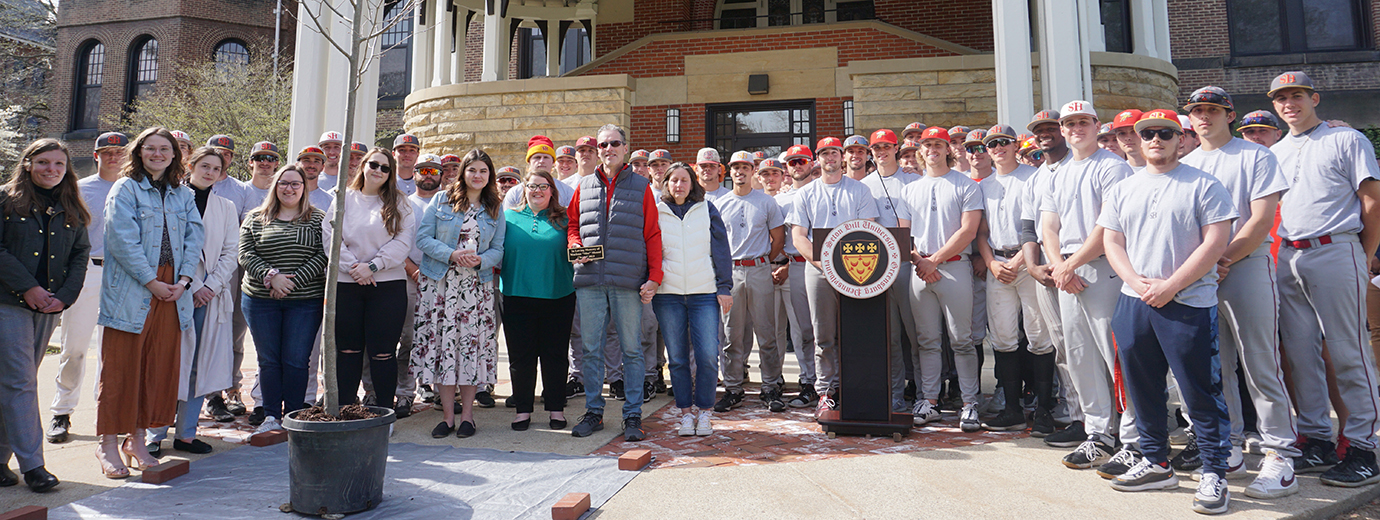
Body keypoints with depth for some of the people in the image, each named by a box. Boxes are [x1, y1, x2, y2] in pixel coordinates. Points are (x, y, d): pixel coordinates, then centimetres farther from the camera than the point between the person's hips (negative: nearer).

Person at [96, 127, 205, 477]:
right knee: (121, 368, 1)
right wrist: (151, 281, -13)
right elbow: (122, 239, -9)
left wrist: (183, 279, -5)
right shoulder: (125, 189, 0)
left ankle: (137, 438, 20)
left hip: (171, 292, 4)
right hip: (131, 291, -4)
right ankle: (108, 443, 13)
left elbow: (194, 238, 7)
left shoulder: (183, 195, 13)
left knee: (160, 367, 7)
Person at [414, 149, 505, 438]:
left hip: (476, 287, 1)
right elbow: (423, 238, 0)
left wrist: (480, 260, -14)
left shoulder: (495, 209, 11)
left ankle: (467, 414, 11)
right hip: (440, 283, -1)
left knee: (472, 344, -1)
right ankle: (448, 415, 9)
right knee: (442, 342, -2)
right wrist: (451, 254, -15)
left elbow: (499, 249, 7)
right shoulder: (441, 200, 6)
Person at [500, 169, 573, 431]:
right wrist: (499, 282, 2)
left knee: (555, 355, 6)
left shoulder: (563, 220, 7)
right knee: (520, 356, 6)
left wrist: (572, 284, -1)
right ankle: (523, 409, 19)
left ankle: (556, 408, 19)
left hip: (557, 298, 0)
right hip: (518, 298, 1)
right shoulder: (508, 217, 9)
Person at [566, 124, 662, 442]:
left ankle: (633, 415, 11)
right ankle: (594, 412, 18)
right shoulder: (584, 187, 15)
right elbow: (572, 225, 20)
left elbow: (652, 235, 4)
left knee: (631, 349, 2)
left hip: (628, 281, -2)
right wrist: (576, 245, -2)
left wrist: (654, 276, -4)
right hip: (589, 278, 3)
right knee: (591, 348, 7)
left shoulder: (641, 186, 7)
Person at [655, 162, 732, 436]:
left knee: (707, 355, -6)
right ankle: (686, 412, 17)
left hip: (705, 293, -1)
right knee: (677, 357, 5)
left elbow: (721, 250, 7)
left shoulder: (707, 209, 8)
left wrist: (724, 287, 1)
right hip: (667, 294, 1)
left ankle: (705, 412, 11)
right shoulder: (656, 212, 10)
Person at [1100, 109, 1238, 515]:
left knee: (1201, 392, -2)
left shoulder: (1203, 185, 1)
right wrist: (1138, 283, -6)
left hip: (1189, 303, -5)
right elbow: (1112, 242, 10)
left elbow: (1216, 241, -7)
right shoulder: (1121, 190, 14)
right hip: (1133, 302, 5)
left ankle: (1214, 474, 9)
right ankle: (1156, 463, 25)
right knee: (1142, 389, 11)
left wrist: (1170, 286, -14)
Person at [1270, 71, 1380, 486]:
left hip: (1335, 253, -5)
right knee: (1299, 352, 6)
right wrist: (1284, 251, 8)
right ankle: (1317, 441, 15)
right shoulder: (1274, 153, 18)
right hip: (1288, 257, 5)